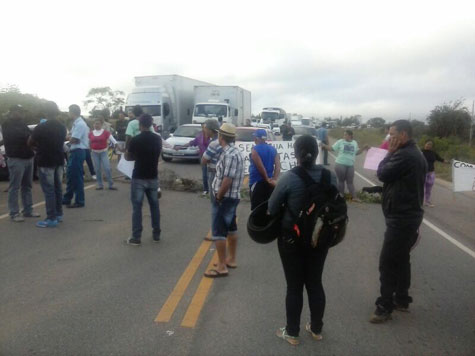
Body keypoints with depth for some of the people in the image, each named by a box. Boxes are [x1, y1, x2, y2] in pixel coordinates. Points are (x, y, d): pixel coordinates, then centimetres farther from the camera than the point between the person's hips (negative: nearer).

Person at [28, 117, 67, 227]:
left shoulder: (41, 127, -14)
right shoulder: (62, 127, 5)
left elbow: (30, 143, -3)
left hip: (45, 162, -6)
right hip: (59, 161, 7)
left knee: (48, 190, -3)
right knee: (58, 188, 14)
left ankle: (52, 218, -1)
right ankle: (59, 214, 21)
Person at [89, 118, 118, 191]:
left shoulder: (105, 132, -5)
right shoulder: (91, 133, 6)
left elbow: (112, 139, -11)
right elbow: (88, 142, 16)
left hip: (104, 152, -3)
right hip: (95, 153, 3)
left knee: (107, 168, -8)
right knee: (98, 169, 6)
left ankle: (111, 185, -1)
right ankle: (100, 185, 14)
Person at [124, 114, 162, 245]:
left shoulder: (135, 140, -12)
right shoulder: (158, 139, 0)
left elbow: (128, 157, 1)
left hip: (139, 178, -4)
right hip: (153, 177, 4)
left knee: (137, 207, 2)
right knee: (154, 206, 13)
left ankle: (136, 238, 5)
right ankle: (156, 234, 20)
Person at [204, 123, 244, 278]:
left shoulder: (229, 154, -22)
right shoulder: (234, 152, 10)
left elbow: (227, 180, -27)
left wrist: (218, 197, -15)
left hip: (224, 198, -10)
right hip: (232, 197, 10)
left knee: (218, 232, -4)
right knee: (231, 228, 17)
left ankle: (222, 267, 2)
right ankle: (231, 259, 30)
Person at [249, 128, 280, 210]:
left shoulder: (255, 150, -10)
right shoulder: (273, 149, 8)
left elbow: (260, 167, -16)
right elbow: (278, 166, -3)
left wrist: (267, 179, -8)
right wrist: (274, 179, -9)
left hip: (257, 182, -6)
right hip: (269, 184, 6)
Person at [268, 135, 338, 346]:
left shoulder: (289, 178, -20)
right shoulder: (330, 176, -8)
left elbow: (271, 209, -10)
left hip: (292, 238, -4)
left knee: (294, 286, 10)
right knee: (315, 283, 19)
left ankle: (292, 333, 25)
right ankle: (316, 329, 35)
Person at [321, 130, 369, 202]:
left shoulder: (354, 143, 9)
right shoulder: (340, 142, -2)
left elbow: (356, 152, 18)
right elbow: (332, 148, -3)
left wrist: (363, 148, 8)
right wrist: (324, 146, -15)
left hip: (350, 165, 3)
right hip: (340, 164, -3)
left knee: (350, 181, 8)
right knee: (341, 180, 7)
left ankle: (354, 197, 10)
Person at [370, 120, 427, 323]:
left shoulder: (404, 155, -22)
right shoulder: (415, 154, 12)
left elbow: (382, 174, -13)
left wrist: (390, 152, -5)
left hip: (401, 218, -11)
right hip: (409, 215, 11)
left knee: (387, 263, -3)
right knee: (401, 260, 19)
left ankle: (385, 307, 6)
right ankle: (401, 300, 30)